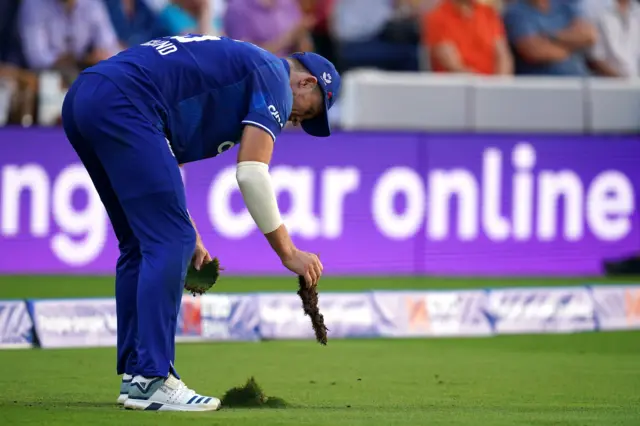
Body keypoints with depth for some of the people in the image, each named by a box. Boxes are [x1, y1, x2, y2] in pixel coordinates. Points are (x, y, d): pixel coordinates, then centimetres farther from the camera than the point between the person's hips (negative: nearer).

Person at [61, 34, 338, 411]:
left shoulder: (229, 63, 32)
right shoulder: (274, 76, 6)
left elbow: (157, 164, 32)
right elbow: (252, 173, -4)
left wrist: (189, 236, 30)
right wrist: (288, 252, 1)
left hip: (80, 100, 10)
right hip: (120, 104, -10)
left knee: (142, 244, 17)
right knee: (170, 242, -8)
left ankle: (134, 375, 17)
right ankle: (150, 380, -11)